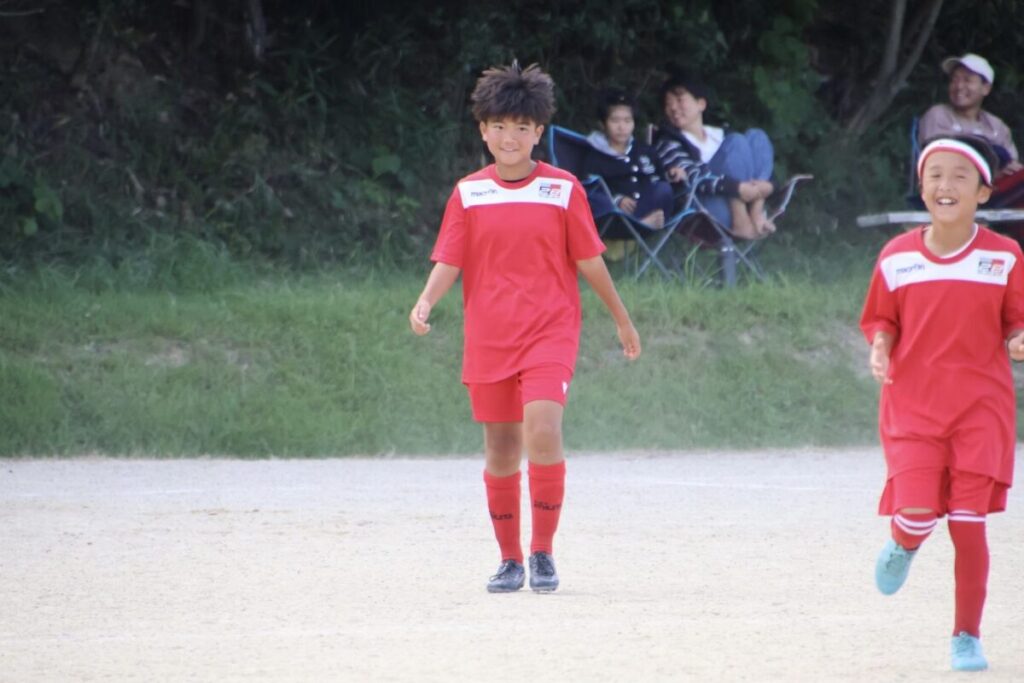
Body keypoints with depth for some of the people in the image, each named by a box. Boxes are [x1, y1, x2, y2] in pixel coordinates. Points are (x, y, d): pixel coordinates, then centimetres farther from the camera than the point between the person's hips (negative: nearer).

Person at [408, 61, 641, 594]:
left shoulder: (563, 189, 0)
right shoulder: (468, 193, 5)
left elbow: (589, 261, 7)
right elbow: (448, 261, 2)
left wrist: (622, 320, 13)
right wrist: (426, 302, -17)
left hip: (550, 333, -2)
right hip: (488, 339, 2)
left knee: (543, 429, -21)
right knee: (500, 448, 6)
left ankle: (543, 552, -9)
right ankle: (510, 560, 19)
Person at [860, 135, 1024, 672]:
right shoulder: (897, 257, 0)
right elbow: (881, 320, 10)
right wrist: (880, 348, -11)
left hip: (981, 406, 0)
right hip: (912, 403, 0)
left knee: (968, 524, -3)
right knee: (916, 516, -14)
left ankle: (967, 637, 13)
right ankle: (904, 546, 25)